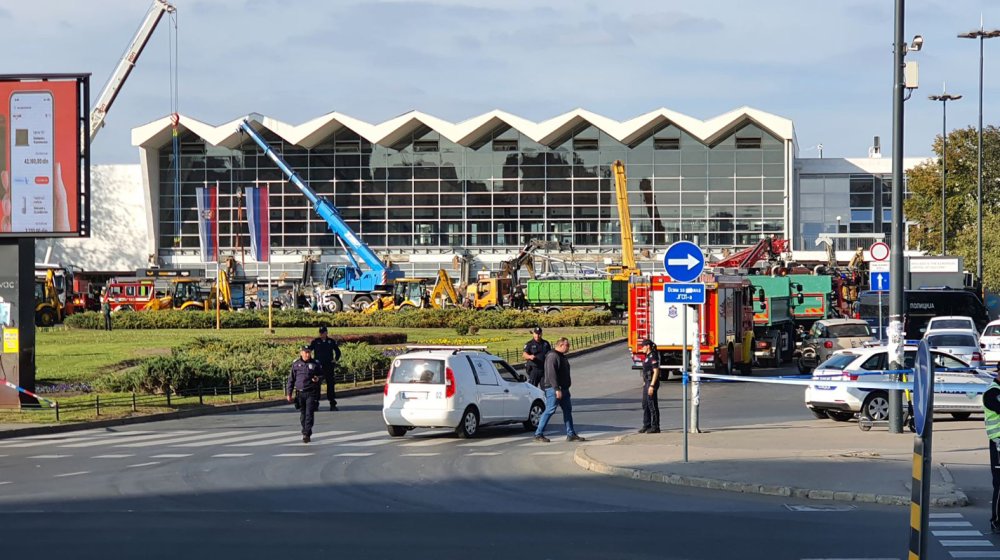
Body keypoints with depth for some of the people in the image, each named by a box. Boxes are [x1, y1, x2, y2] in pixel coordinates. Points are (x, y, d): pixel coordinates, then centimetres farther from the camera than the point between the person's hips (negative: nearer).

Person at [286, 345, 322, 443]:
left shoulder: (315, 364, 1)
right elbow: (291, 380, 8)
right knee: (303, 415, 9)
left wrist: (318, 378, -10)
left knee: (309, 414, -9)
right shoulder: (296, 364, 4)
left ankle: (306, 434, -10)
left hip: (311, 393, -2)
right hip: (300, 393, 2)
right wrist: (289, 394, 6)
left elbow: (321, 375, 15)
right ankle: (305, 433, 22)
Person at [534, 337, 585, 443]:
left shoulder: (562, 356, 18)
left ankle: (571, 434, 12)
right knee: (550, 411, -9)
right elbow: (551, 374, -23)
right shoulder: (552, 356, -15)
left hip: (563, 389, 10)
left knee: (567, 410, 9)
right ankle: (538, 434, -4)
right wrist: (557, 389, -27)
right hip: (553, 389, -10)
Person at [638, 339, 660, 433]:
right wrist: (645, 383, 22)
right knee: (645, 405, 13)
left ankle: (655, 427, -2)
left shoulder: (653, 356, -16)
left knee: (652, 405, -6)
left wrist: (652, 386, -23)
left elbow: (656, 372, -20)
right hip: (647, 382, 10)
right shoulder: (648, 356, 15)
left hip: (652, 383, -10)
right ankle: (647, 426, 19)